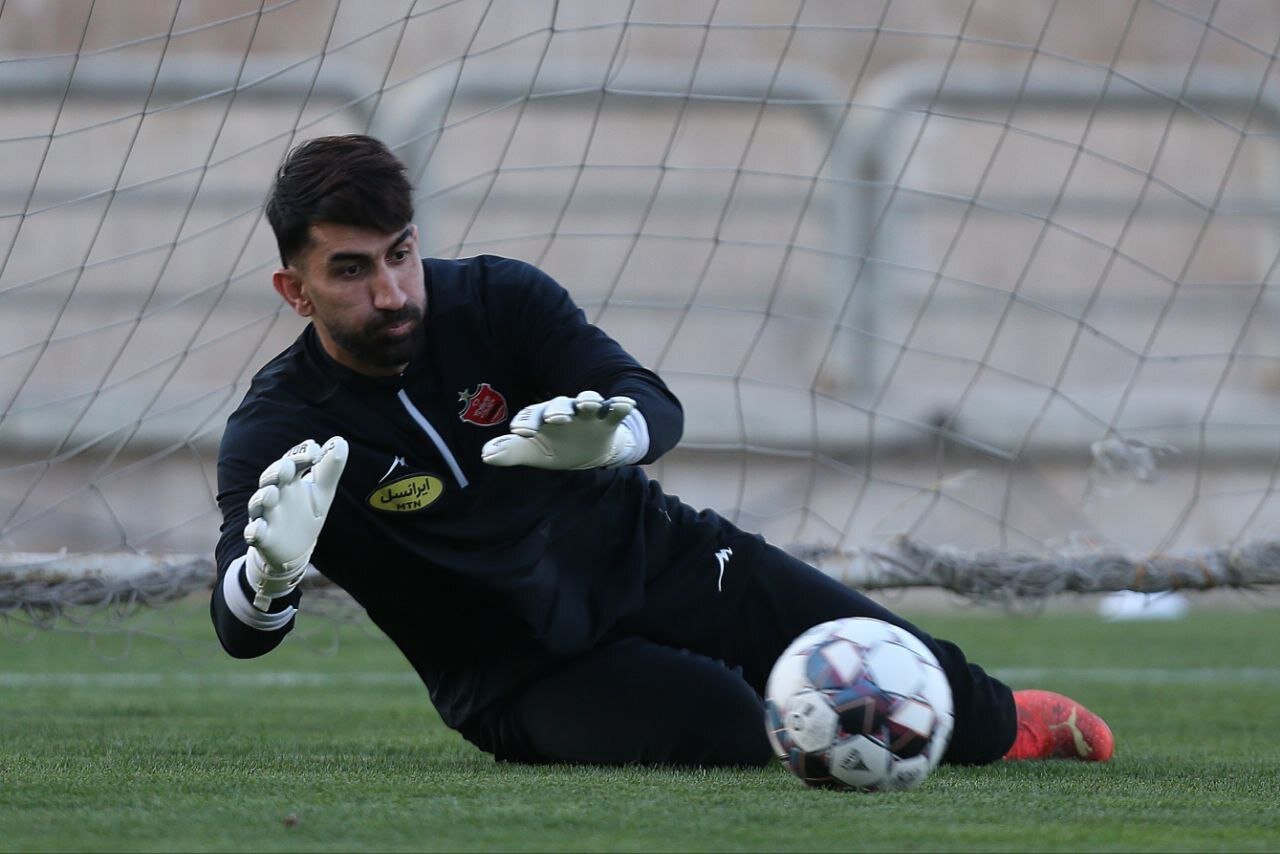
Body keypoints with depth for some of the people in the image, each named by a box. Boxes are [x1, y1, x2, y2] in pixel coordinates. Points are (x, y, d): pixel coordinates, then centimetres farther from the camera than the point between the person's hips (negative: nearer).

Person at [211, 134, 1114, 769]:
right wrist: (270, 571, -53)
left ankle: (1003, 723, 28)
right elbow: (241, 632, -26)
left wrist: (613, 432, -46)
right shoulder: (275, 432, -15)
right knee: (716, 727, -33)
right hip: (524, 679, -3)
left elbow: (657, 406, -20)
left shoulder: (494, 297, -9)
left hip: (656, 558, 3)